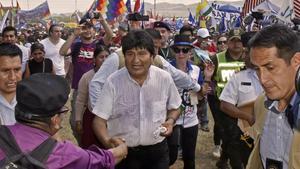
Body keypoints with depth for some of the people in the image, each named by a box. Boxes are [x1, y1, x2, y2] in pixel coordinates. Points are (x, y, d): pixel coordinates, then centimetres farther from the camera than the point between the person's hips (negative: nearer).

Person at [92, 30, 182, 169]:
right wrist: (107, 141, -29)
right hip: (123, 152, -1)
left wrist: (170, 121, -11)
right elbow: (99, 119, -11)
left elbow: (174, 108, 10)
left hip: (157, 151, 2)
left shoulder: (165, 78, -6)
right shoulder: (113, 82, -13)